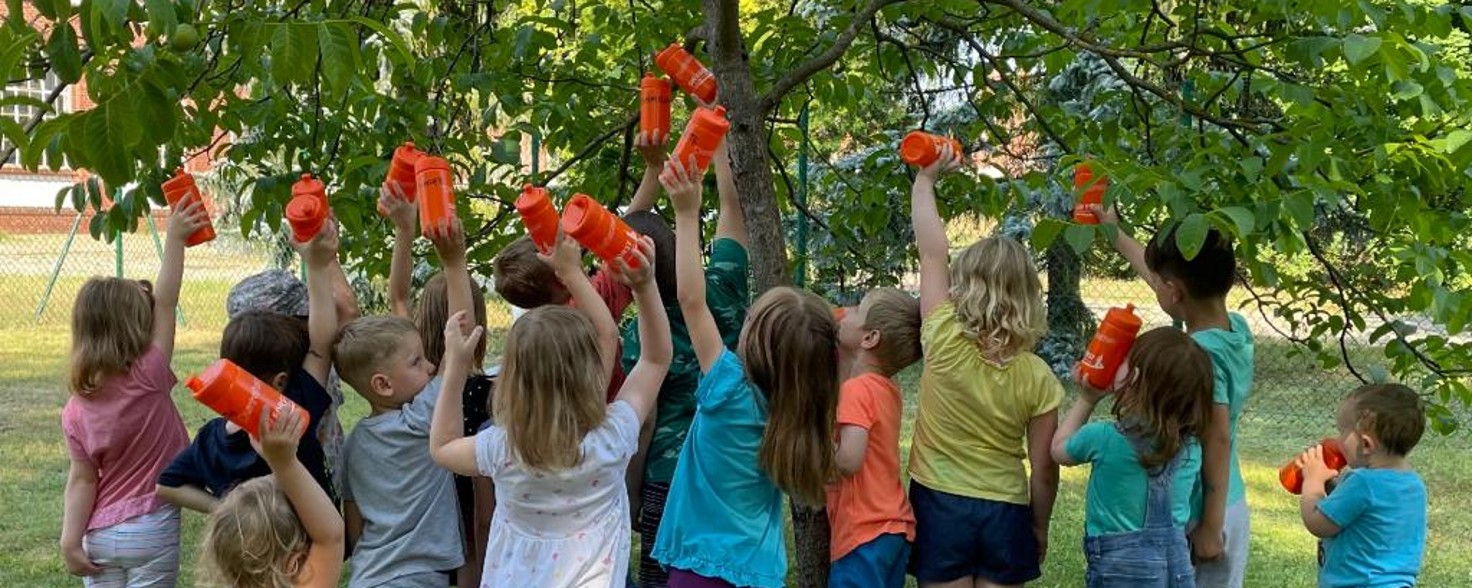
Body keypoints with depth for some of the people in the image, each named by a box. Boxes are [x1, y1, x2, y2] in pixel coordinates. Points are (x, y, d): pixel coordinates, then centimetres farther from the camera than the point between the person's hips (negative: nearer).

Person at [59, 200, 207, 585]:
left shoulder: (76, 410, -3)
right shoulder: (148, 378, -13)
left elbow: (82, 480, -6)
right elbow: (166, 302, -7)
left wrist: (70, 540, -4)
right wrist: (174, 239, -1)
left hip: (100, 535, 4)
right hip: (151, 529, -3)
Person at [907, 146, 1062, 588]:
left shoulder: (945, 342, -13)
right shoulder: (1037, 377, -9)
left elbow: (933, 254, -3)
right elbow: (1044, 470, -3)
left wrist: (925, 180, 8)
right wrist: (1039, 530, 13)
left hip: (939, 505, -1)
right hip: (1005, 514, 1)